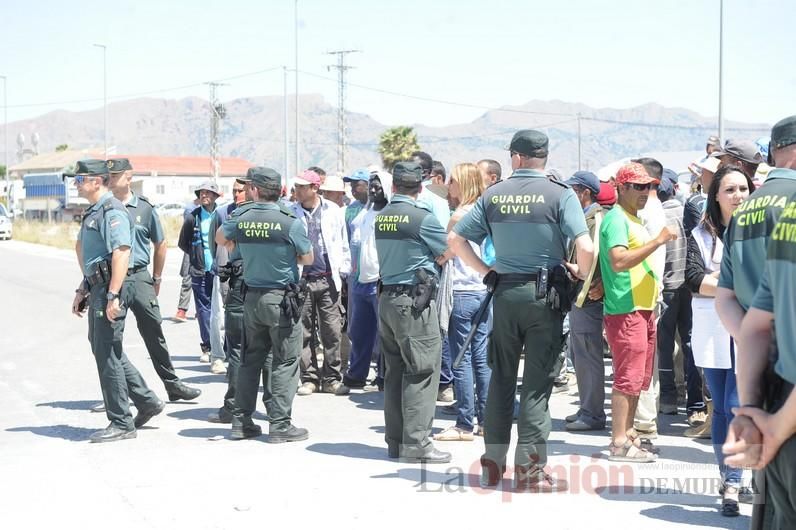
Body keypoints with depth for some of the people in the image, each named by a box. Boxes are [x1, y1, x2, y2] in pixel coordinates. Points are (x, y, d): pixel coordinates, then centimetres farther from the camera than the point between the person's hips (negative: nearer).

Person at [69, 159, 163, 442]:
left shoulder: (113, 211, -15)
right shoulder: (92, 212, 17)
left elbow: (122, 252, -24)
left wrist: (113, 295, -28)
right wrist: (84, 289, 27)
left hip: (111, 289, -10)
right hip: (97, 288, 10)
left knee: (107, 354, -5)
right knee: (105, 351, 15)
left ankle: (121, 424, 2)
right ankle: (147, 402, 23)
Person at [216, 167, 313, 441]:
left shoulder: (239, 218, -3)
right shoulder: (290, 223, -15)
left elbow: (220, 238, 18)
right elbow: (308, 258, -1)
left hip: (251, 297, 5)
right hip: (282, 298, -4)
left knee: (250, 359, 14)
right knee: (285, 362, 2)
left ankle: (241, 421, 17)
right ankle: (280, 424, 1)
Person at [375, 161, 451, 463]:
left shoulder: (380, 217, 7)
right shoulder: (422, 217, -12)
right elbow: (447, 252, -1)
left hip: (386, 298, 7)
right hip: (415, 300, -7)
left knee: (394, 371, 12)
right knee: (422, 371, -3)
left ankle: (395, 441, 17)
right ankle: (416, 443, -4)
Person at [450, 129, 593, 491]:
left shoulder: (493, 195, 2)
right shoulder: (560, 195, -8)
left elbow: (455, 239, 4)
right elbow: (586, 247, -18)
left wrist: (484, 270, 12)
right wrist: (581, 273, 2)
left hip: (505, 292, 3)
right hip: (545, 294, -3)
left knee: (501, 378, 13)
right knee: (537, 382, 2)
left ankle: (492, 463, 18)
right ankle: (530, 468, 3)